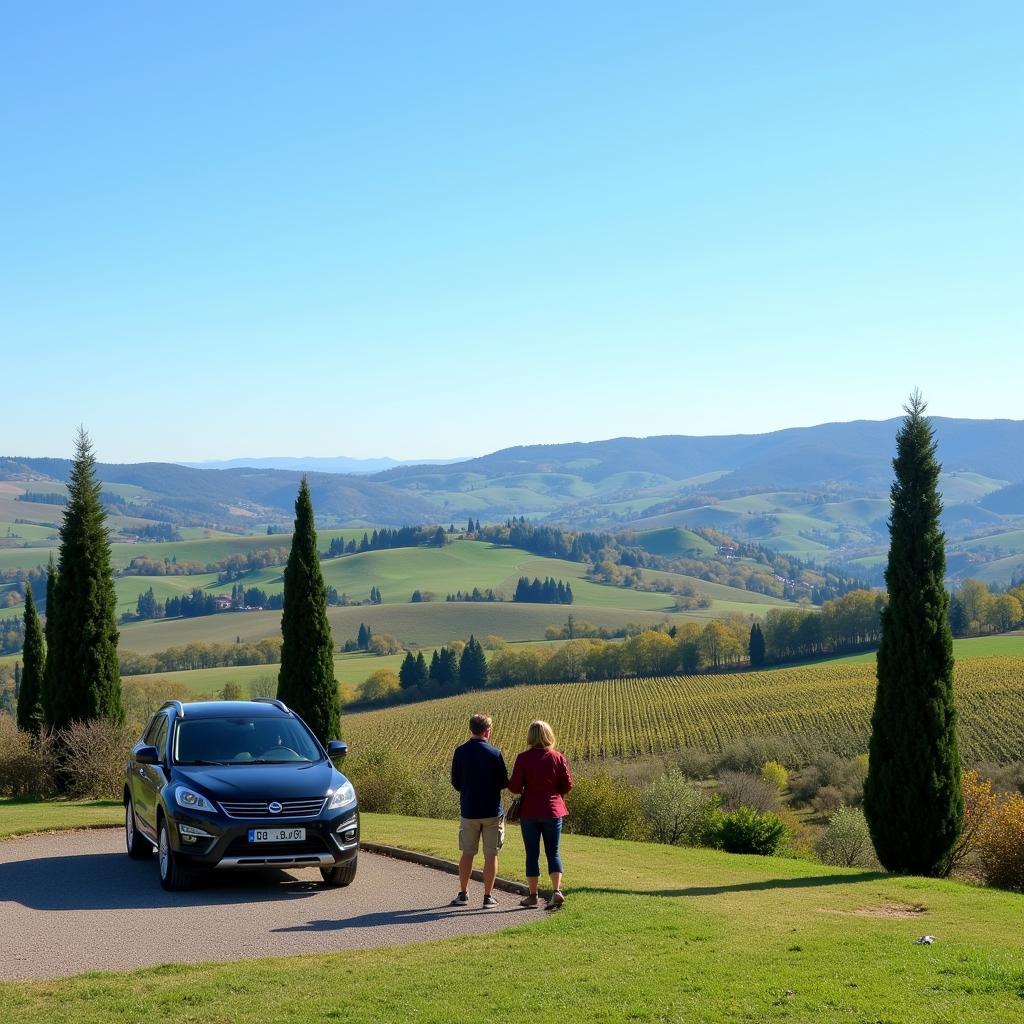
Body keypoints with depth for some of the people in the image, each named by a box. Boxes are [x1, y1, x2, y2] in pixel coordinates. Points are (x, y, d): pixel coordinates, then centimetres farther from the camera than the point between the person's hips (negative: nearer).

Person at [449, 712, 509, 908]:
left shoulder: (460, 752, -3)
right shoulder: (494, 753, -9)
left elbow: (455, 782, 2)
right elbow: (504, 782, -5)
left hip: (469, 810, 2)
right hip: (492, 811, -2)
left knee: (467, 853, 13)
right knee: (491, 855, 5)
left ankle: (463, 893, 16)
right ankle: (488, 896, 6)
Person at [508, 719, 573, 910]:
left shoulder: (523, 758, -10)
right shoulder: (558, 757, -4)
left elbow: (514, 787, -10)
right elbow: (568, 785, 0)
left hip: (529, 812, -1)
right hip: (553, 810, 1)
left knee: (532, 853, 8)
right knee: (553, 852, 8)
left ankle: (533, 895, 12)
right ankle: (556, 891, -8)